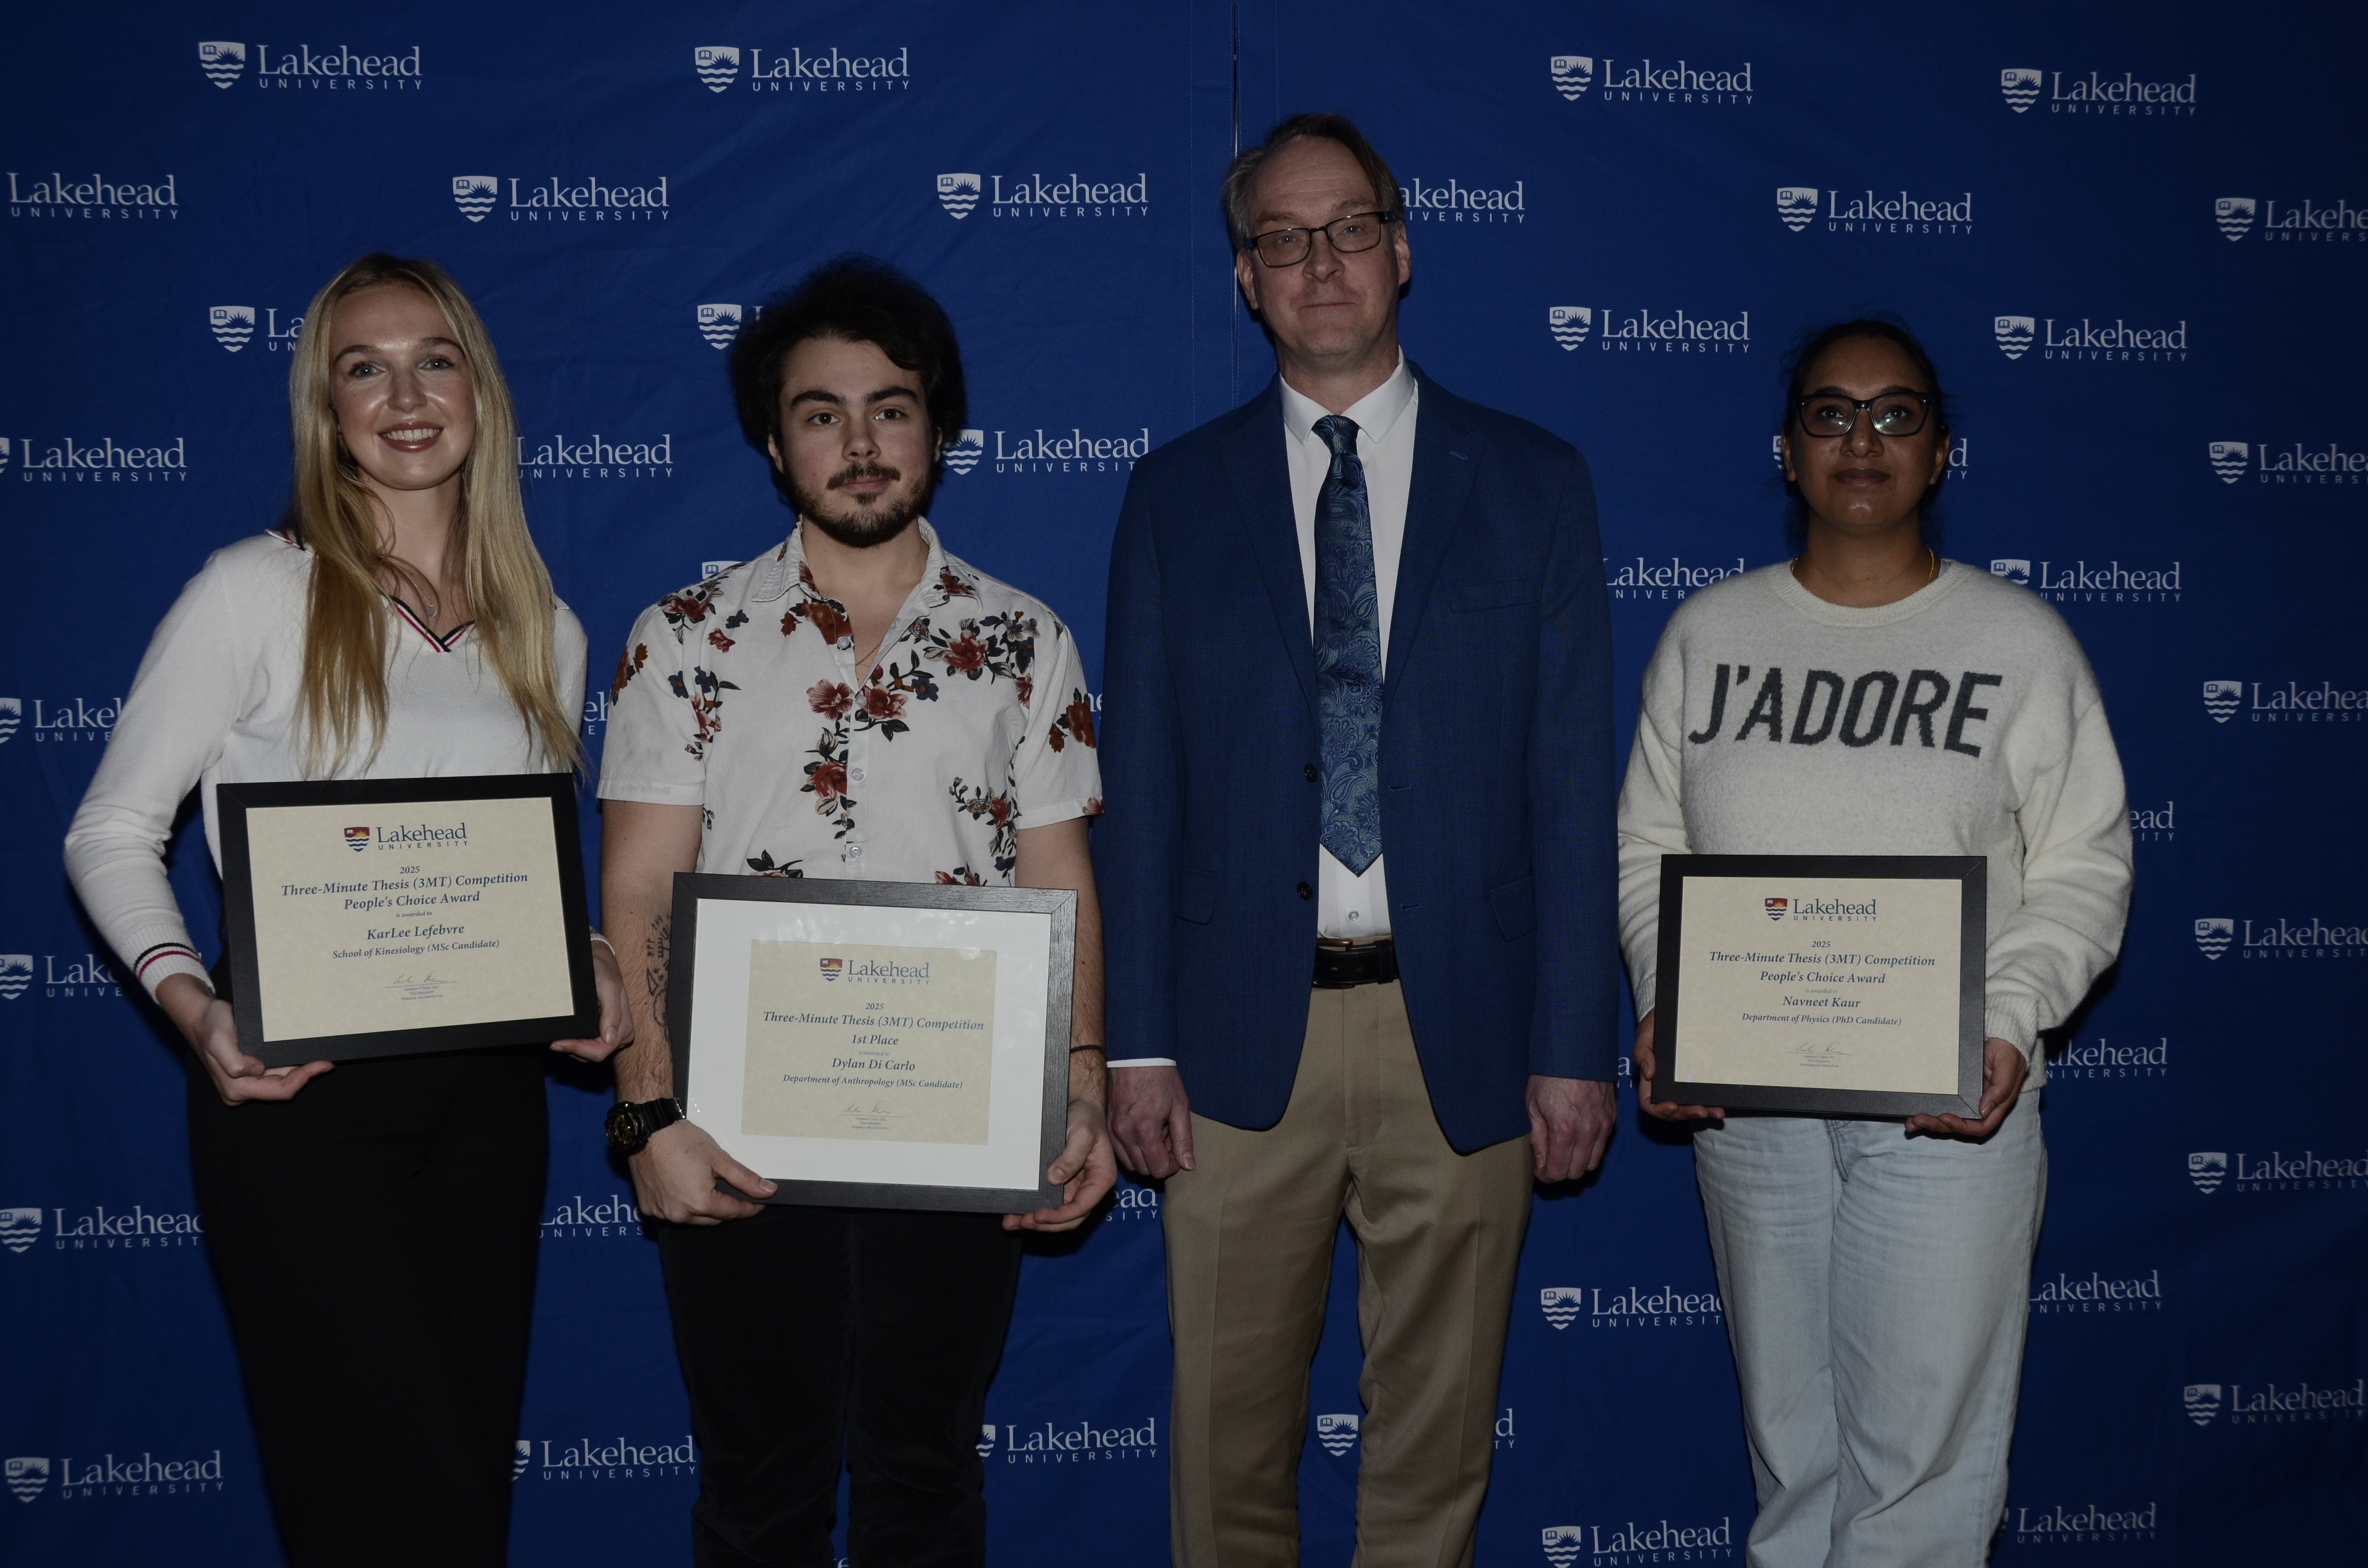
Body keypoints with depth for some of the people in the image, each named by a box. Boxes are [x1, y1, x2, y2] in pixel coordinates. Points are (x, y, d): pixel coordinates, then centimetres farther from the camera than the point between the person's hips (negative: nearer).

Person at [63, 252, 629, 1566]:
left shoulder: (542, 631, 10)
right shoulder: (256, 591, -5)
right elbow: (112, 831, -4)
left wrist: (586, 966, -3)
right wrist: (192, 1005, -20)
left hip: (488, 1096, 5)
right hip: (297, 1096, -5)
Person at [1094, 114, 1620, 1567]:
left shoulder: (1533, 482, 4)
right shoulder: (1178, 494, 6)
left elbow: (1572, 781, 1)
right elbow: (1142, 783, 5)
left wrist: (1576, 1047, -3)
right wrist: (1139, 1041, 0)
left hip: (1461, 1038, 0)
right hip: (1247, 1036, 1)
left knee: (1437, 1450, 12)